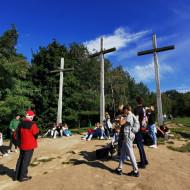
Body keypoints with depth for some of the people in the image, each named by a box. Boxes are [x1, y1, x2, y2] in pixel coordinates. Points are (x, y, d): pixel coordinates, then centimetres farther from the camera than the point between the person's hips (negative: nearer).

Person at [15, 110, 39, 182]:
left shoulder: (20, 124, 3)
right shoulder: (32, 125, -20)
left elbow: (17, 134, 10)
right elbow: (36, 135, -14)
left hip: (22, 145, 8)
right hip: (29, 146, -7)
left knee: (20, 159, 19)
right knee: (26, 160, 3)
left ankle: (17, 176, 29)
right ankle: (23, 177, 13)